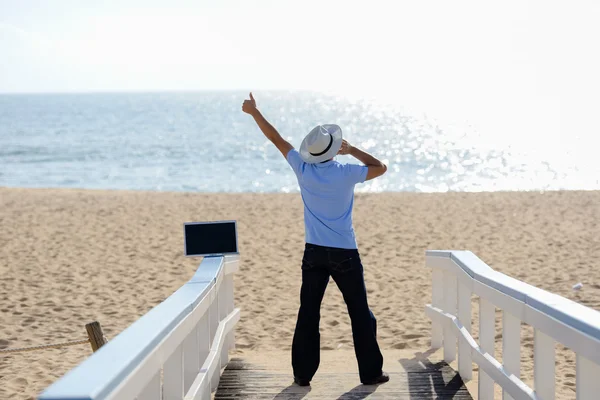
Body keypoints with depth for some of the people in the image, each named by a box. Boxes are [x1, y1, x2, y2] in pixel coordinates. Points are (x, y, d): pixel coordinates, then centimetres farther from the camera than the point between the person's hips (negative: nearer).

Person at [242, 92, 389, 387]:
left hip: (314, 252, 3)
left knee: (308, 313, 8)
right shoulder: (346, 174, -13)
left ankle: (303, 373, 10)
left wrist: (254, 112, 15)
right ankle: (370, 372, 11)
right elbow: (380, 168, 3)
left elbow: (276, 138, 5)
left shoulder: (303, 170, -6)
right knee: (360, 313, 7)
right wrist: (351, 150, 8)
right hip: (344, 253, -3)